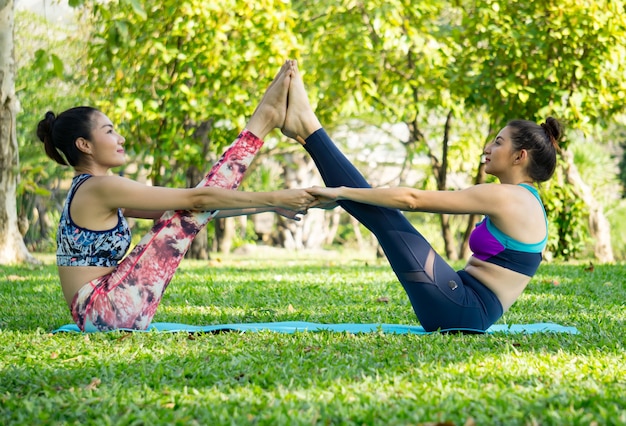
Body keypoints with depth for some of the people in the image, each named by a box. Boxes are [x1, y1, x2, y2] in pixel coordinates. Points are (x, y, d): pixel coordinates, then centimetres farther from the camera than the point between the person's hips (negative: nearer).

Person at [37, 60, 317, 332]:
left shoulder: (91, 191, 16)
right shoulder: (101, 188, -13)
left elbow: (186, 205, 16)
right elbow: (197, 199, -14)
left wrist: (267, 206, 13)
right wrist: (272, 199, -9)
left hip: (98, 311, 9)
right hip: (105, 310, -9)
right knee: (191, 210, -8)